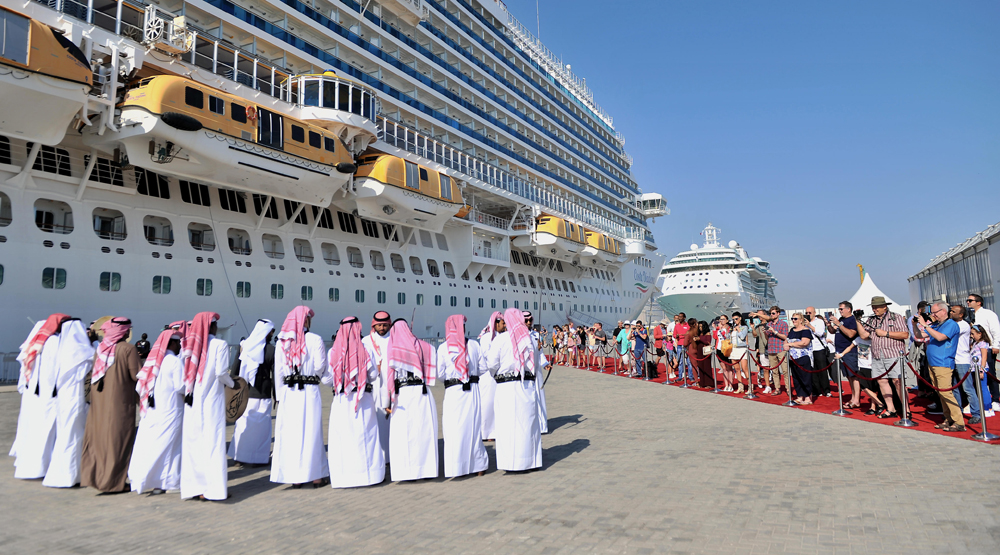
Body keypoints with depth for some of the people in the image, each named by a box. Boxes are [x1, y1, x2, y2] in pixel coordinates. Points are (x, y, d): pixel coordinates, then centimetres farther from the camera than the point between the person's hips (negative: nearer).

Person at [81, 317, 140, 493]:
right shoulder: (129, 348, -12)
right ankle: (113, 481, 6)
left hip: (99, 400, 6)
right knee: (117, 439, 2)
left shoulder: (101, 347, 5)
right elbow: (136, 375, -14)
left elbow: (91, 374, 10)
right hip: (120, 399, -6)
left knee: (99, 437, 15)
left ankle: (93, 475, 22)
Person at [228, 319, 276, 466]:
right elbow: (274, 374, -6)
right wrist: (276, 394, 1)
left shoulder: (244, 346, 1)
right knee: (261, 425, 7)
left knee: (243, 423, 13)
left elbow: (235, 369, 2)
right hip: (262, 394, -3)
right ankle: (259, 457, 10)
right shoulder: (271, 349, -8)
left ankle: (239, 456, 17)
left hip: (244, 392, 3)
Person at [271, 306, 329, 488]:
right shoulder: (315, 340, -7)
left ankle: (295, 477, 13)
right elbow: (320, 367, -8)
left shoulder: (281, 341, 2)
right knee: (311, 431, 6)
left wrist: (280, 394, 9)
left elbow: (278, 370, 3)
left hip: (288, 393, 3)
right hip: (310, 391, -2)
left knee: (289, 432, 8)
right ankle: (316, 475, 12)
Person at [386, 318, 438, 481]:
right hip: (422, 394, 2)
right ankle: (425, 468, 14)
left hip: (402, 395, -2)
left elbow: (388, 375, -5)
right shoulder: (423, 346, 4)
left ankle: (405, 471, 5)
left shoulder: (391, 349, -2)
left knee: (401, 433, 4)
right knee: (424, 430, 9)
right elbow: (433, 373, 3)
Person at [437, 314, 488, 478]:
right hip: (473, 389, 2)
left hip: (453, 391, -2)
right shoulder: (474, 344, -2)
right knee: (473, 426, 12)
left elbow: (440, 374, -3)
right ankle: (478, 465, 20)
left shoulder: (443, 348, -6)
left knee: (454, 428, 5)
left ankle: (456, 468, 8)